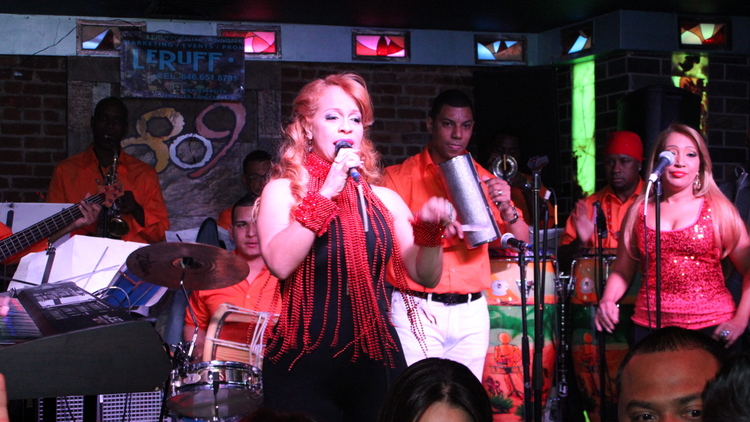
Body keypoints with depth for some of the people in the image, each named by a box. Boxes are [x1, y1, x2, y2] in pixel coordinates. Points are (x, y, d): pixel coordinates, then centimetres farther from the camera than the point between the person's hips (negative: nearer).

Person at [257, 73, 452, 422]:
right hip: (303, 364, -3)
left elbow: (426, 276, 5)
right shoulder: (284, 190, 0)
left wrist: (429, 229, -12)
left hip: (375, 362, 3)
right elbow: (280, 263, -18)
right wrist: (326, 194, -18)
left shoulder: (383, 199, 8)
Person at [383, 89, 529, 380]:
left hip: (471, 313, 3)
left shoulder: (484, 180, 11)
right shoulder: (400, 177, 3)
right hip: (416, 311, -3)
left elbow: (522, 244, 7)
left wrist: (507, 209, -12)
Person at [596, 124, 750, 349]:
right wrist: (607, 301, -6)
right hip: (650, 328, 2)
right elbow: (622, 271, 13)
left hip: (712, 328, -2)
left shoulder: (718, 210, 4)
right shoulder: (639, 211, 11)